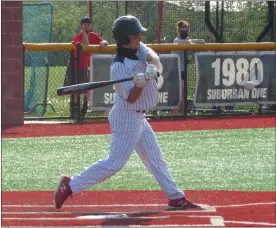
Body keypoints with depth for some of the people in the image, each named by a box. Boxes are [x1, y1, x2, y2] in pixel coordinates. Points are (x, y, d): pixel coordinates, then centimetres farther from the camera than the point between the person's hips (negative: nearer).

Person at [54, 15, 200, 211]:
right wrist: (140, 84, -40)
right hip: (127, 118, -9)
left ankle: (176, 198, 20)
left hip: (139, 118, 9)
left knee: (155, 159, 13)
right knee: (114, 163, -8)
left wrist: (155, 69, -35)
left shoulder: (139, 49, 0)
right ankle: (70, 185, -2)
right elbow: (130, 98, -22)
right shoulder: (119, 67, -23)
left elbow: (153, 57, -15)